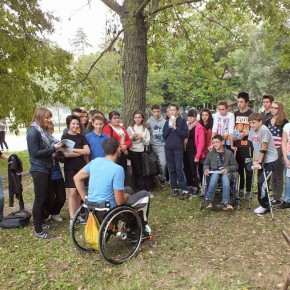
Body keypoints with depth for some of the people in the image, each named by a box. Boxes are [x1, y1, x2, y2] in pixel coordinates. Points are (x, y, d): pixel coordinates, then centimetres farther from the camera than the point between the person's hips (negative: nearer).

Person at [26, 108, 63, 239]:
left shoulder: (43, 131, 12)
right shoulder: (33, 132, -16)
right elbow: (35, 153, -21)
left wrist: (56, 146, -1)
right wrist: (53, 148, -21)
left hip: (46, 168, 9)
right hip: (39, 170, -9)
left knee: (48, 198, 14)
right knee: (40, 199, -1)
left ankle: (41, 221, 32)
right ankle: (38, 230, 11)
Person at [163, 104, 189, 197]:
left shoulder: (182, 121, 2)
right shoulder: (167, 122, 14)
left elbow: (186, 134, -7)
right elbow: (164, 135, 7)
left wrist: (175, 127, -12)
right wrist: (170, 127, -5)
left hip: (178, 148, -4)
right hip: (168, 148, 4)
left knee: (179, 168, -10)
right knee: (171, 169, 5)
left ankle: (184, 189, -6)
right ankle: (174, 188, 12)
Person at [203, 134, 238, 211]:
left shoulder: (229, 153, 3)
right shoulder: (211, 153, 9)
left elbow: (235, 166, 5)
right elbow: (206, 164, 17)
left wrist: (228, 169, -14)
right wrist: (206, 169, -6)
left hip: (226, 172, -1)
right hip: (214, 172, 1)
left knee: (225, 177, -37)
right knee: (215, 175, -36)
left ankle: (225, 202, -39)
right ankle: (209, 200, -33)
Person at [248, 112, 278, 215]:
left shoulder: (264, 130, -20)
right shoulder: (252, 130, 3)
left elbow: (263, 149, -20)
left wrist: (259, 162, -19)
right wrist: (255, 160, 2)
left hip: (270, 160, -7)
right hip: (261, 160, 8)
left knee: (262, 182, -11)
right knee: (261, 182, 10)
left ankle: (264, 206, 3)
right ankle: (264, 204, 23)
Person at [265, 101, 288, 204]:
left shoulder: (284, 122, -4)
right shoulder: (268, 122, 12)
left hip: (279, 150, -5)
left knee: (278, 174, 0)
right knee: (271, 174, 10)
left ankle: (278, 197, 8)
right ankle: (274, 195, 20)